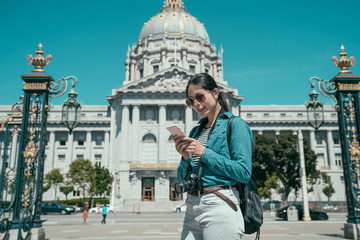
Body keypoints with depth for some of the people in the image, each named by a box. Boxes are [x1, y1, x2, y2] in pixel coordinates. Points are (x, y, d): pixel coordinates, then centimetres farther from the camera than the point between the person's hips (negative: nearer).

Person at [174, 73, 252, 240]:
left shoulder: (235, 124, -1)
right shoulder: (196, 131, 17)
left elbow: (244, 173, -12)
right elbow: (182, 179, 16)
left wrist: (205, 153, -12)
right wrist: (185, 158, -4)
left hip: (220, 206, -6)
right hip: (191, 207, 6)